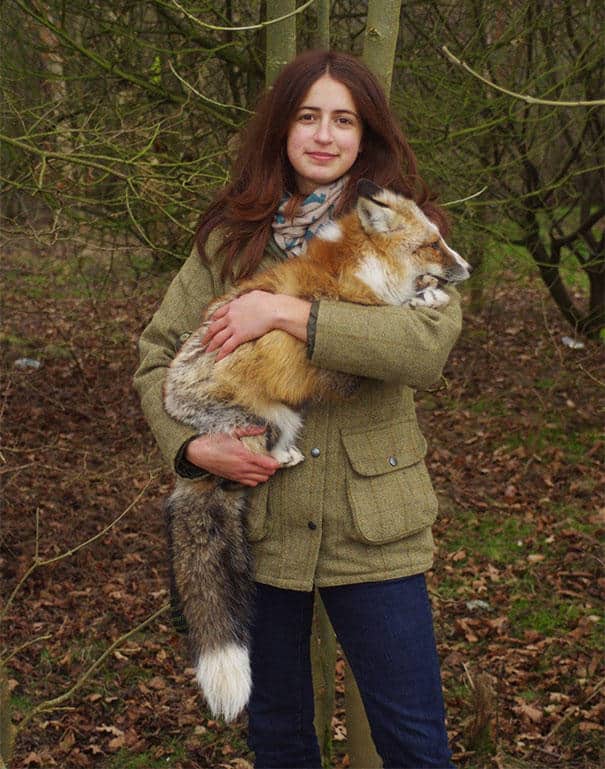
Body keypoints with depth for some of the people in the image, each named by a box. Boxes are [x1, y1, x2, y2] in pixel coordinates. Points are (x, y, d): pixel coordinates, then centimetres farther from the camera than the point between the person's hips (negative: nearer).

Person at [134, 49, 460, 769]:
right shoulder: (231, 236, 3)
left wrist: (287, 312, -23)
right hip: (255, 516, 2)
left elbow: (428, 346, -21)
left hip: (370, 527, -2)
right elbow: (157, 353, 7)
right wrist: (191, 444, -10)